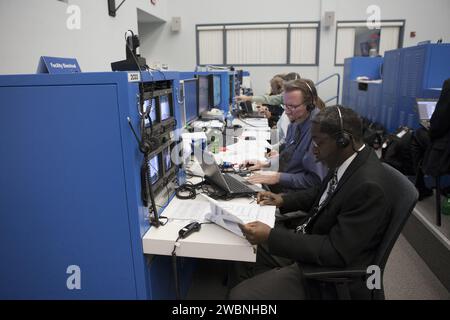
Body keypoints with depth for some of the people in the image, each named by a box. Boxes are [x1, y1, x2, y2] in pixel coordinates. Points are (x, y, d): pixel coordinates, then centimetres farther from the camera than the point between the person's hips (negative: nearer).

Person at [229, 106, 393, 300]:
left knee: (241, 294, -13)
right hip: (308, 241, 9)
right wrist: (283, 200, 1)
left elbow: (336, 253, -28)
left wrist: (271, 236, -29)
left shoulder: (368, 185, -29)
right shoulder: (348, 160, -2)